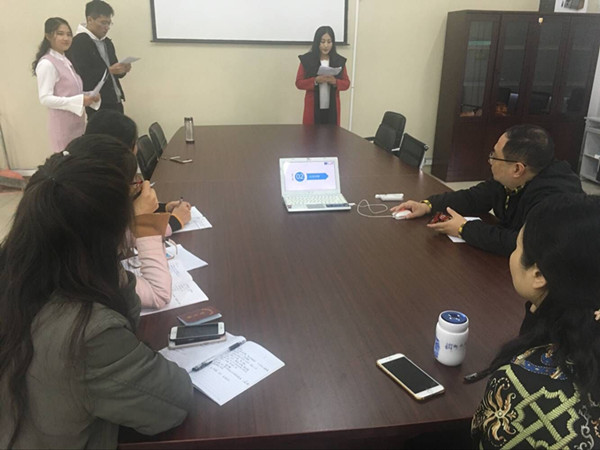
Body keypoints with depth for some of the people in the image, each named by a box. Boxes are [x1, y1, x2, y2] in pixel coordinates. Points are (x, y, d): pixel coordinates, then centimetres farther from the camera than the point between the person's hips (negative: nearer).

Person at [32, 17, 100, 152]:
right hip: (63, 125, -8)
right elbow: (45, 99, -18)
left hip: (77, 122, 8)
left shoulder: (65, 61, 14)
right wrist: (79, 101, -23)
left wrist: (89, 97, 0)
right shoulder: (46, 64, -13)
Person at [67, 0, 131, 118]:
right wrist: (109, 70, -25)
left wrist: (121, 70, -2)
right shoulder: (78, 43, -9)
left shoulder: (107, 42, 15)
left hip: (116, 102, 7)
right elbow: (83, 76, -16)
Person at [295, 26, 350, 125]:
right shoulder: (306, 59, 0)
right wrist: (315, 80, -18)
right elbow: (299, 83, -2)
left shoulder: (339, 60, 6)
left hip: (332, 108, 2)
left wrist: (335, 81, -14)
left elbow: (346, 83, 7)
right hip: (313, 107, -2)